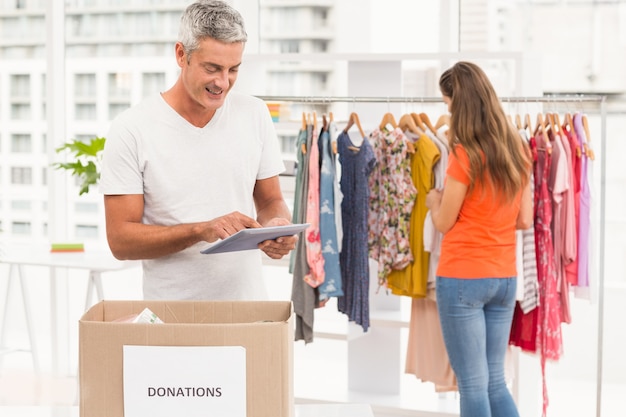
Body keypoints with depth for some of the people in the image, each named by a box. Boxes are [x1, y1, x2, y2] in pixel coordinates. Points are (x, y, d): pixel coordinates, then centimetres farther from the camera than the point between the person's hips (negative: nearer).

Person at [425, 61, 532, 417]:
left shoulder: (465, 154, -15)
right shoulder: (518, 150, 6)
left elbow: (444, 223, -7)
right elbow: (524, 220, 9)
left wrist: (434, 199, 12)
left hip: (463, 278, -7)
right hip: (504, 278, 7)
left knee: (473, 385, 1)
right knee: (495, 381, 15)